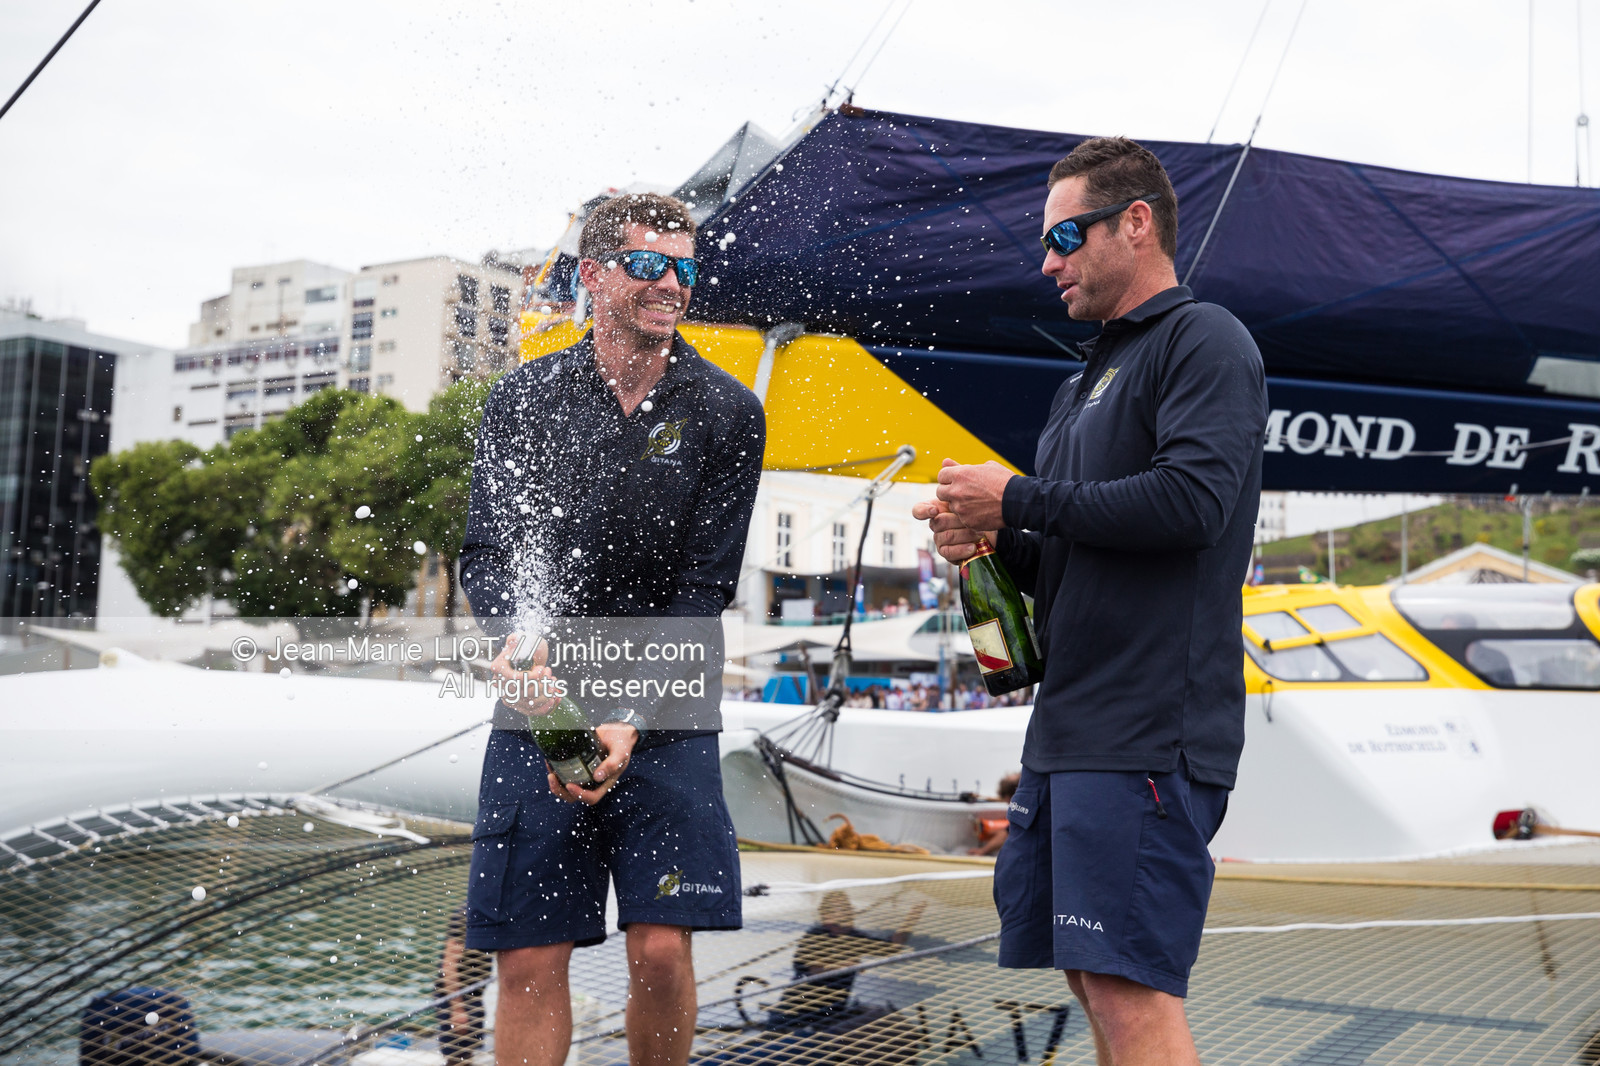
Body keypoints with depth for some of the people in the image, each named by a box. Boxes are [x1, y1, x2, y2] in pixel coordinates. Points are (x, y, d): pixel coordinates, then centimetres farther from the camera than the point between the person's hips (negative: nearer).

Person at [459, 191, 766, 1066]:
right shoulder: (524, 398, 6)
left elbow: (701, 588, -4)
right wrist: (518, 640, -21)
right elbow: (486, 554, 2)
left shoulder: (725, 414, 1)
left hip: (664, 723, -1)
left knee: (661, 952, -5)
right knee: (529, 961, 2)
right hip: (538, 715, 1)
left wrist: (629, 720, -15)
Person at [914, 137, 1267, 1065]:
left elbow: (1189, 500, -21)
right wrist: (994, 541, 5)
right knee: (1095, 981, 13)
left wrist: (1018, 501, -12)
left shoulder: (1203, 340, -4)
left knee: (1129, 991, -11)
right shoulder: (1089, 380, 24)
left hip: (1150, 734, -9)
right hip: (1069, 733, 9)